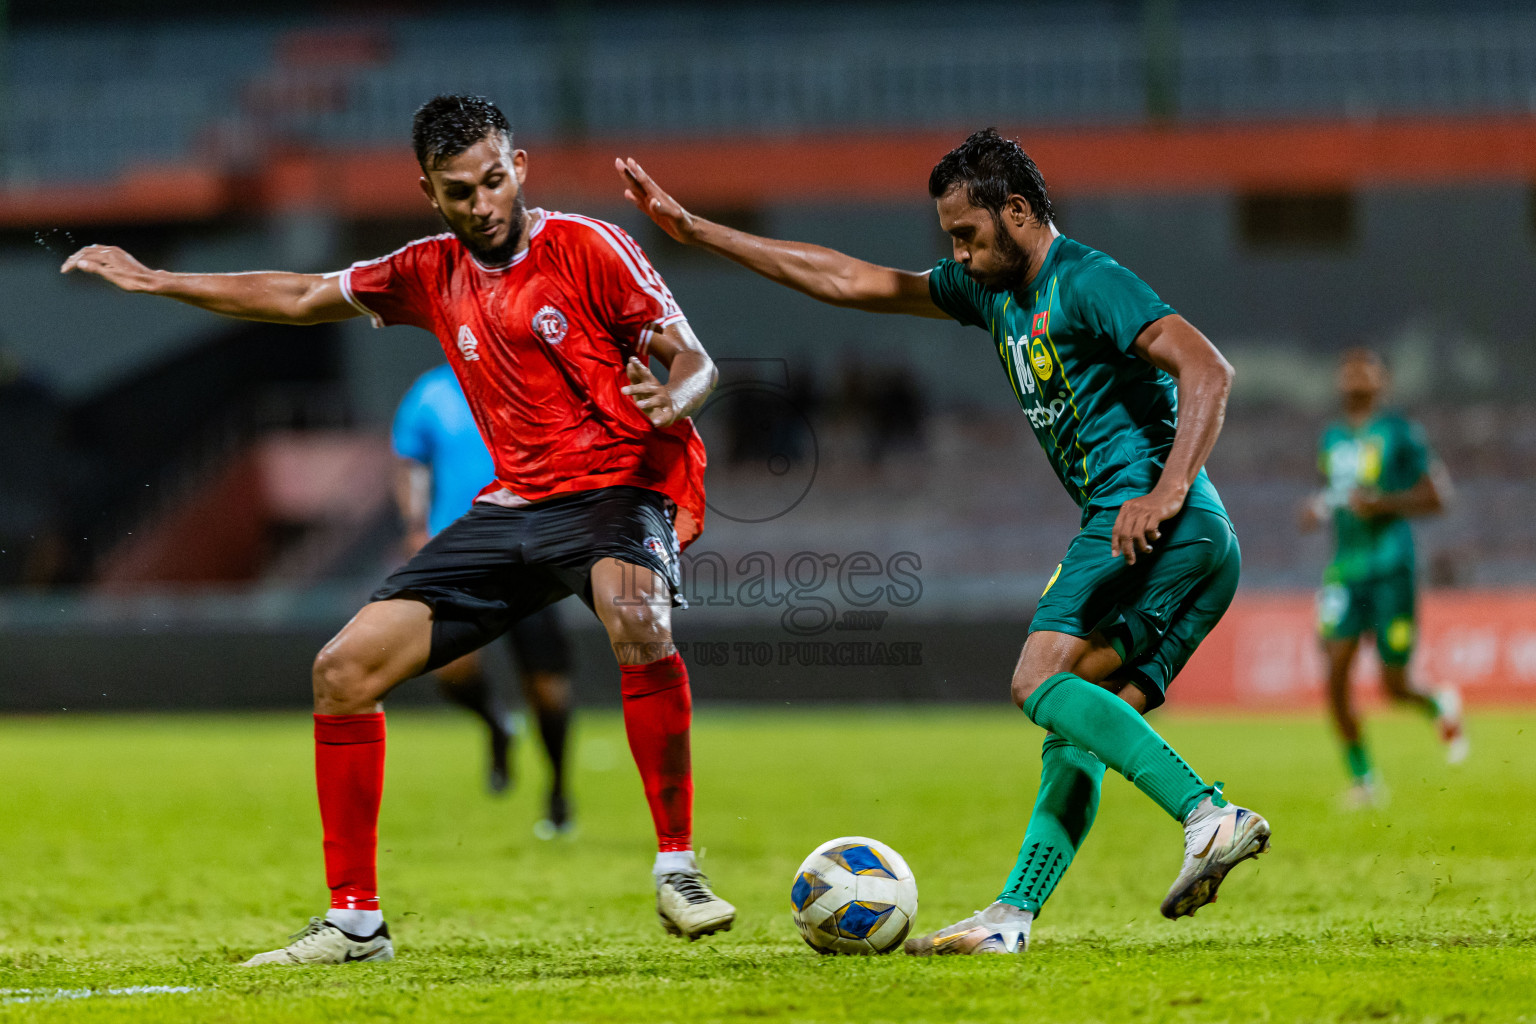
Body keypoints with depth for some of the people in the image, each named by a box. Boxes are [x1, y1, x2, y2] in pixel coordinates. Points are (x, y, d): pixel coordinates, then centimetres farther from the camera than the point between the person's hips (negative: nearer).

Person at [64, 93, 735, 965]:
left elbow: (694, 361, -6)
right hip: (515, 504, 6)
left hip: (622, 486, -6)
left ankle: (678, 869, -27)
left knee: (637, 620, -40)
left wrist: (670, 400, -31)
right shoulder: (432, 273, 10)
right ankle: (355, 922, 8)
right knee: (343, 669, -3)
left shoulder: (587, 248, -6)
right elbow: (303, 298, 24)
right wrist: (156, 282, 26)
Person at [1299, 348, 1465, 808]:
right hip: (1346, 573, 5)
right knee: (1335, 675, -11)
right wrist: (1318, 508, 8)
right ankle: (1363, 778, 0)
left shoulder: (1400, 433, -4)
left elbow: (1436, 497, -5)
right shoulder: (1332, 438, 14)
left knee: (1395, 686, -2)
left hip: (1391, 570, -5)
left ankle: (1442, 707, 34)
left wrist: (1382, 504, -18)